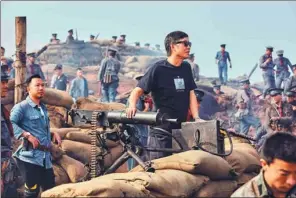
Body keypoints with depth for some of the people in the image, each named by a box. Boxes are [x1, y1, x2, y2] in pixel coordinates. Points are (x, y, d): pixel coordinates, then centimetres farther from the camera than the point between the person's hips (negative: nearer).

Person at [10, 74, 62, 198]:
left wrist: (53, 133, 9)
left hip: (46, 157, 8)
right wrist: (27, 135, -26)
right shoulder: (21, 107, -7)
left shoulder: (43, 108, 20)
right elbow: (9, 123, -22)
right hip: (30, 157, -8)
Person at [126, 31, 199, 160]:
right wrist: (132, 105, -26)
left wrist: (196, 118, -3)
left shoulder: (186, 68, 9)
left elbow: (191, 94, 10)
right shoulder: (158, 68, -8)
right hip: (161, 131, -6)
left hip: (181, 130, 6)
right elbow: (138, 90, -7)